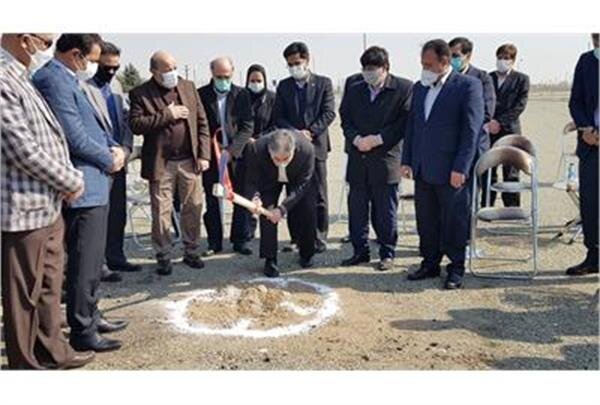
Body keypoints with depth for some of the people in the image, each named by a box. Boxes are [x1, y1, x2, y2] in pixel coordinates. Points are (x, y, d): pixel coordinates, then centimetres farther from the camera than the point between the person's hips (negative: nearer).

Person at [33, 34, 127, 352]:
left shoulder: (68, 80, 17)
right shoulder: (53, 80, -16)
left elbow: (91, 125, 21)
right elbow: (75, 138, -21)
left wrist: (114, 147, 3)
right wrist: (109, 159, -7)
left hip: (94, 185, 11)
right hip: (83, 187, -11)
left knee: (93, 260, 20)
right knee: (84, 264, -2)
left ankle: (91, 317, 33)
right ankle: (82, 332, 9)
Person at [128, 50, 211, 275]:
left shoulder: (188, 87, 8)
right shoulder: (140, 93, -1)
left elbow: (202, 122, 8)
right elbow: (135, 124, -14)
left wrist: (204, 155, 1)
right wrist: (166, 115, -16)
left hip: (189, 160, 3)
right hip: (161, 162, -3)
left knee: (193, 207, 7)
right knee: (161, 212, 4)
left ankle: (191, 252, 22)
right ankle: (164, 257, 17)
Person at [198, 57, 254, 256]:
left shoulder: (242, 94, 3)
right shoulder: (201, 95, 2)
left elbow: (247, 127, -3)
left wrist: (231, 150, -12)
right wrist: (209, 149, -11)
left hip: (237, 154, 0)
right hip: (211, 154, 0)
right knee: (212, 201, 6)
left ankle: (240, 240, 17)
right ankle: (214, 242, 17)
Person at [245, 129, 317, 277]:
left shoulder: (307, 149, -40)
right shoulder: (257, 149, -39)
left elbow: (301, 186, -31)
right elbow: (252, 182, -28)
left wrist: (283, 208, -42)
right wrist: (255, 197, -51)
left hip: (297, 178, 0)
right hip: (269, 180, 0)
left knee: (308, 211, -2)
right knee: (266, 212, -14)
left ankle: (306, 253, 23)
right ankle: (270, 259, -1)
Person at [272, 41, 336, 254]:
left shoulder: (323, 83, 4)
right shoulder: (283, 86, 11)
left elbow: (329, 113, -3)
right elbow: (277, 116, 6)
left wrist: (310, 132, -14)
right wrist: (295, 133, -10)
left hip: (316, 145, -2)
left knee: (318, 196, 0)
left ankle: (319, 238, 8)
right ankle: (297, 238, 12)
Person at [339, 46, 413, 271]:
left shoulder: (404, 88, -3)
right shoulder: (354, 90, 12)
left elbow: (405, 121, -8)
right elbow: (345, 119, 12)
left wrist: (378, 139, -14)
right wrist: (356, 139, -7)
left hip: (386, 159, -4)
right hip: (358, 160, 4)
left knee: (385, 210, 4)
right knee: (357, 208, 8)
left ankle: (387, 253, 18)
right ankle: (360, 251, 21)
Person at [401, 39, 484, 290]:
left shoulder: (468, 85, -6)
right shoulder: (420, 88, 13)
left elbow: (472, 129, -10)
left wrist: (461, 168, -16)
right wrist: (406, 161, 9)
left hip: (451, 170, -6)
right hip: (422, 169, 6)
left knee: (454, 221, 4)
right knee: (426, 220, 12)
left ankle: (456, 269, 17)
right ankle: (430, 263, 26)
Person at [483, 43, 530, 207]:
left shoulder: (521, 79, 5)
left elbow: (520, 105, -5)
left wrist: (500, 122, -14)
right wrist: (487, 123, -7)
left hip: (510, 131, -3)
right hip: (489, 132, 3)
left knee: (510, 173, -1)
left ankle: (512, 209, 7)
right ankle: (486, 207, 15)